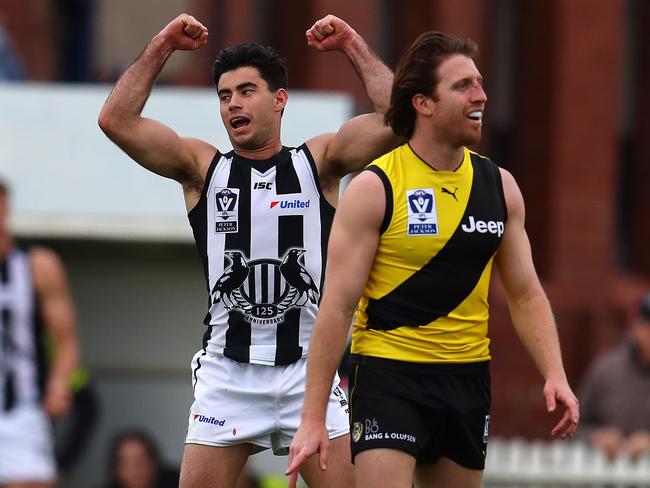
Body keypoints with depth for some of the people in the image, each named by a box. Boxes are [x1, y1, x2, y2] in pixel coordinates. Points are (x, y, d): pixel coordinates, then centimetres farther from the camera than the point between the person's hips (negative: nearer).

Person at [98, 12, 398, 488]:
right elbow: (117, 119, -3)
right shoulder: (203, 167, 7)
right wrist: (161, 47, -2)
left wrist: (353, 44, -4)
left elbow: (394, 117, -6)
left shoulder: (318, 162, 6)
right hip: (227, 372, 1)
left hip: (308, 368, 0)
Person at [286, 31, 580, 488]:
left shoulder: (499, 185, 6)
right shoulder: (374, 189, -9)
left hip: (468, 379, 5)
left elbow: (526, 294, 12)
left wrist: (555, 375, -4)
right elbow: (337, 306, -10)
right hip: (389, 376, -5)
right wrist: (313, 418, -14)